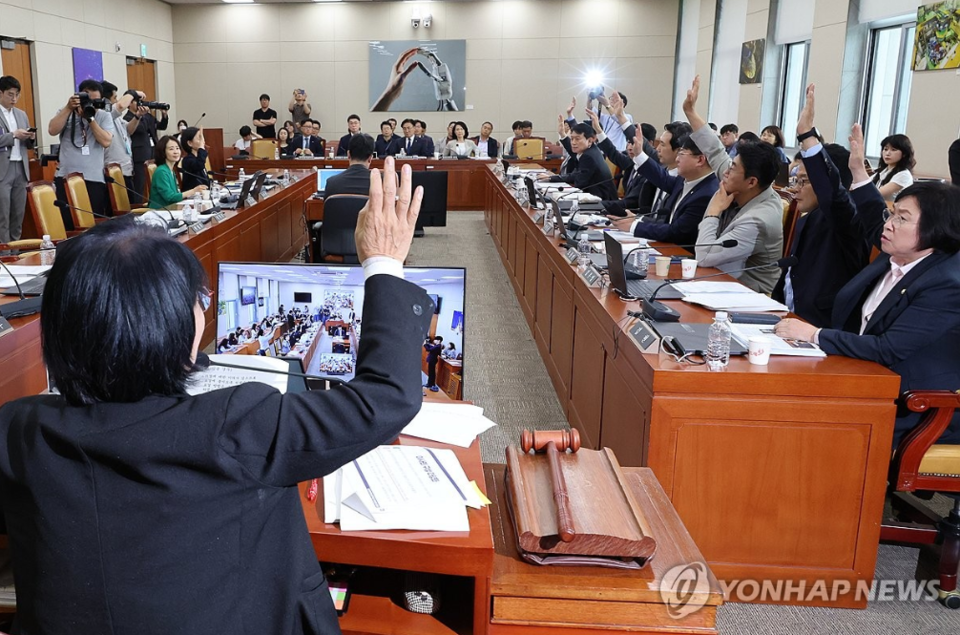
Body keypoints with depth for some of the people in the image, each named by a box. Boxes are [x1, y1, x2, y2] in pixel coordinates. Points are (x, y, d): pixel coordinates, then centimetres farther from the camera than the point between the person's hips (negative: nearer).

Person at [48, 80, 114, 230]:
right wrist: (69, 108, -12)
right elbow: (52, 131, -9)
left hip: (94, 180, 0)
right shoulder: (66, 112, 8)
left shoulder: (104, 116, 5)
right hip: (66, 178, 0)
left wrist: (91, 118, -12)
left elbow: (106, 142, -8)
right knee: (66, 225, 1)